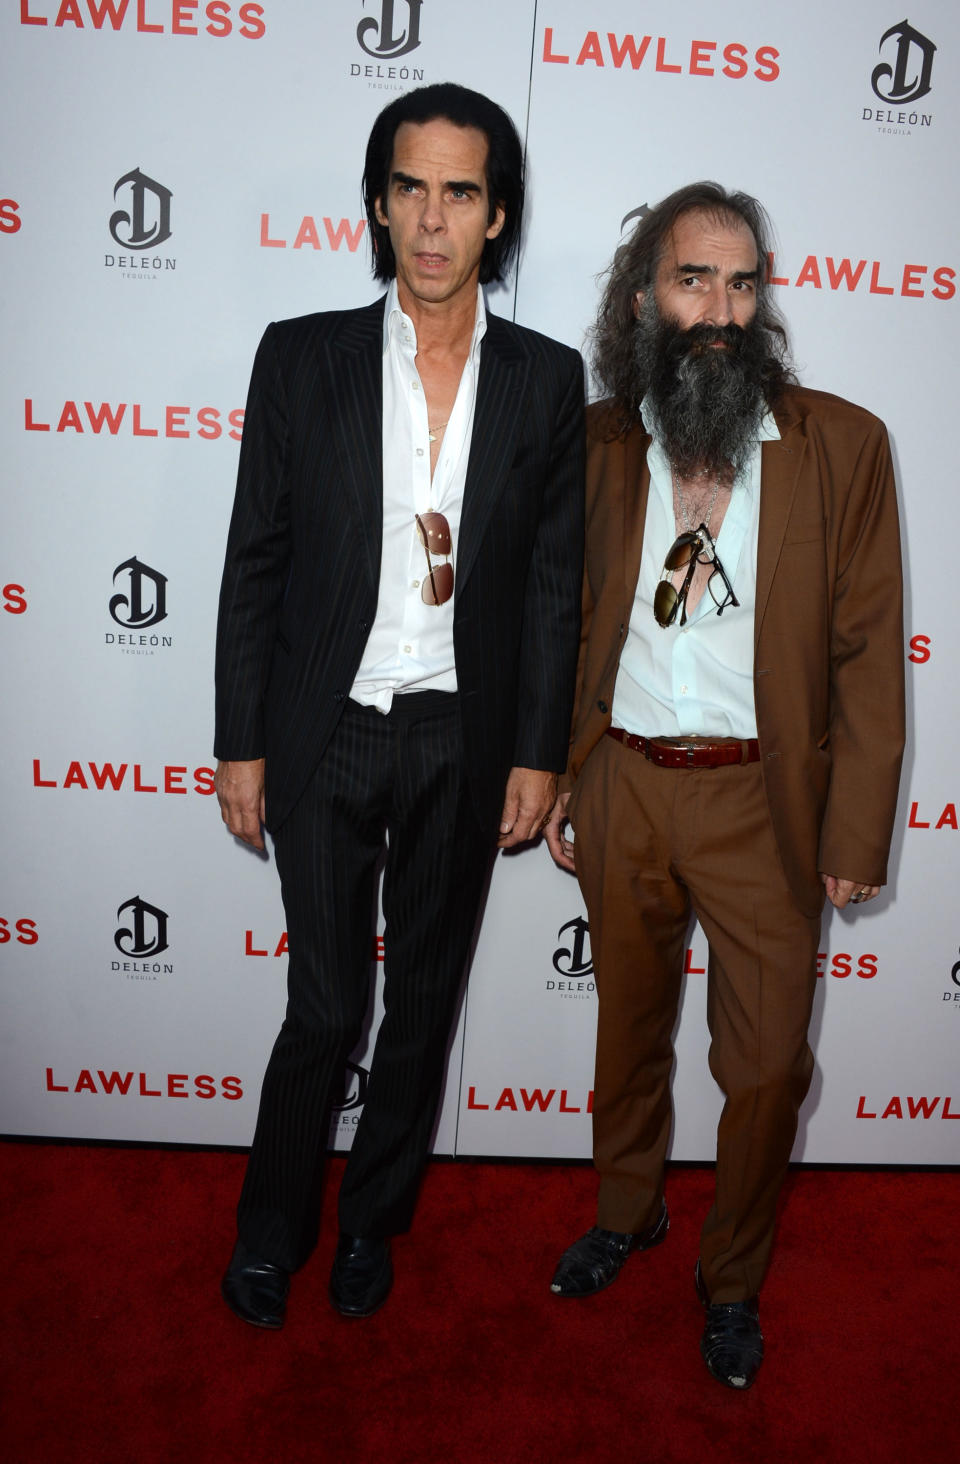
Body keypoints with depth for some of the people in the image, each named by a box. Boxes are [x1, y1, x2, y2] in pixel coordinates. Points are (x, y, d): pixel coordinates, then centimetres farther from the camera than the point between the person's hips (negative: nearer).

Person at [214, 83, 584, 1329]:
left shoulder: (546, 379, 1)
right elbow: (255, 562, -1)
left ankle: (374, 1217, 38)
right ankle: (270, 1230, 32)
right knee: (326, 1006, 5)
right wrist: (241, 743, -2)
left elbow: (555, 579, 3)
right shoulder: (302, 358, -2)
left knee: (424, 1000, 14)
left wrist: (538, 752, 0)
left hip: (465, 739, 2)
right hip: (327, 732, -1)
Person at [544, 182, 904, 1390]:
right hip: (620, 786, 2)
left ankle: (732, 1277, 34)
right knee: (627, 1025, 20)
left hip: (762, 799, -2)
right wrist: (548, 777, 6)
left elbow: (868, 652, -5)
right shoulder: (593, 443, 1)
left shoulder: (841, 444, -5)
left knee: (765, 1066, 7)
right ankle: (624, 1214, 46)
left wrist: (855, 836, -7)